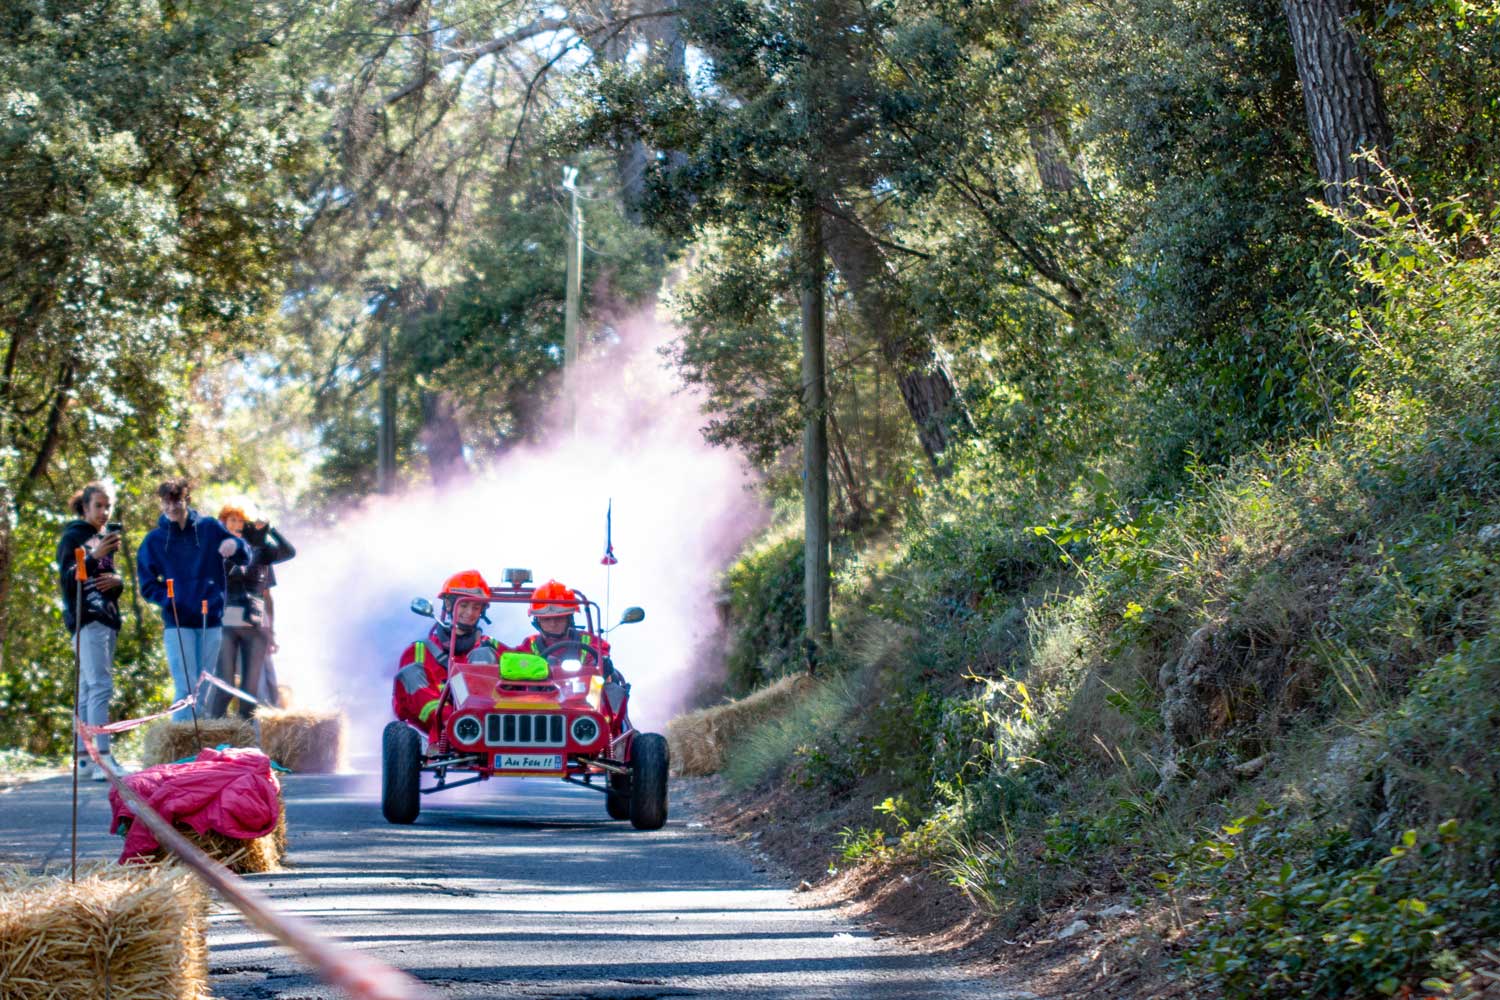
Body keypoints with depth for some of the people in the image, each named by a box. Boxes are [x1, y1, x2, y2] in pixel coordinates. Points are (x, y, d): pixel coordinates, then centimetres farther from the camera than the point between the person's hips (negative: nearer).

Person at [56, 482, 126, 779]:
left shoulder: (105, 537, 21)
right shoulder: (74, 537, -2)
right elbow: (68, 579, -11)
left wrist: (117, 580, 0)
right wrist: (94, 557, -24)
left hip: (107, 618, 8)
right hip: (86, 619, -8)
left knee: (89, 688, 7)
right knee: (100, 686, -17)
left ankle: (83, 757, 8)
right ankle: (103, 759, -25)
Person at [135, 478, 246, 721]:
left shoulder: (210, 528, 6)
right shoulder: (153, 541, 4)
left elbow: (246, 555, 8)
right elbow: (147, 585, 6)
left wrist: (235, 546, -16)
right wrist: (169, 599, -13)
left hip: (211, 620, 2)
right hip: (177, 623, -2)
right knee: (186, 687, -12)